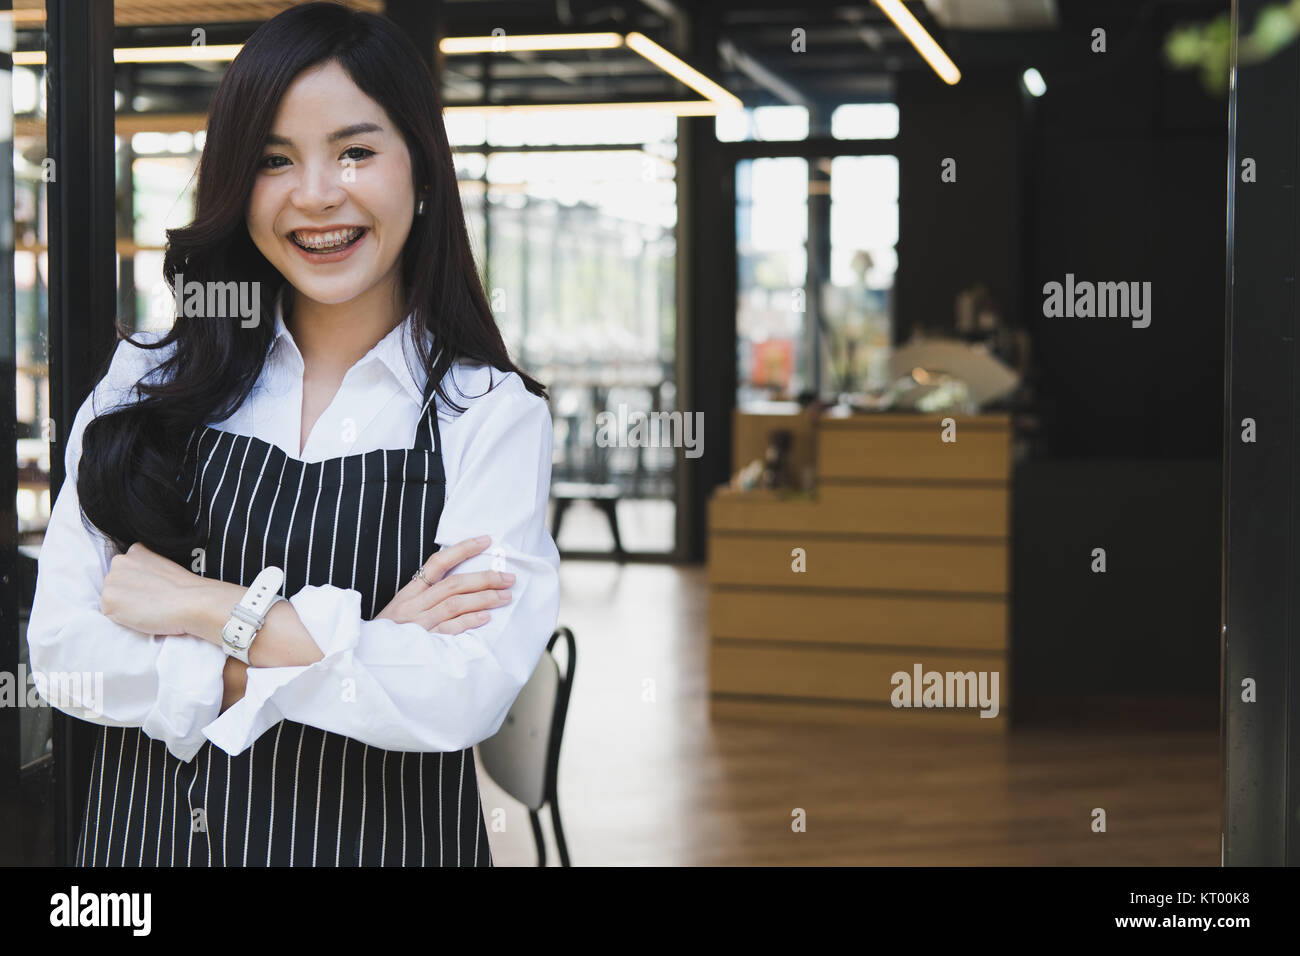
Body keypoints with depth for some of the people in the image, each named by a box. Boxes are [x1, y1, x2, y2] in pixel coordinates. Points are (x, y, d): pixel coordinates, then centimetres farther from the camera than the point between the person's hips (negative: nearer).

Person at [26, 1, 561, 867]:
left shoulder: (495, 413, -7)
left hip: (380, 835, -1)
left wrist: (216, 609, -15)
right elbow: (61, 650, -9)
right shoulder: (152, 381, 0)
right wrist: (352, 649, -17)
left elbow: (467, 694, -19)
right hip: (151, 831, 2)